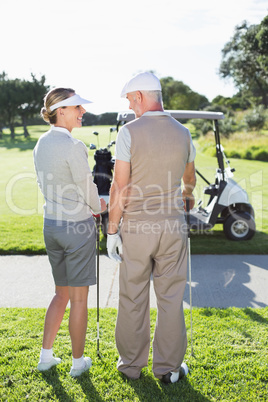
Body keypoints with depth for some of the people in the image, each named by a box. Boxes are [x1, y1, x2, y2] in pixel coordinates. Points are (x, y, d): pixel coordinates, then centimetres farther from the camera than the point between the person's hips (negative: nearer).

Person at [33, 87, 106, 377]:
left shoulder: (41, 144, 6)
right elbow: (88, 189, -14)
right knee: (79, 298, 7)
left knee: (62, 294, 21)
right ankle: (78, 362, 22)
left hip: (51, 224, 8)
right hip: (78, 226, -8)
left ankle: (46, 356, 27)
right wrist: (99, 207, 9)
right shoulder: (73, 146, -19)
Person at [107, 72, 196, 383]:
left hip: (136, 226, -3)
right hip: (172, 226, 3)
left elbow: (119, 187, -13)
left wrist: (112, 230, -4)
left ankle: (131, 364, 26)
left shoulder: (129, 132, -9)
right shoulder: (183, 134, 5)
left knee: (133, 298, 11)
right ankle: (168, 367, 22)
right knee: (170, 298, 11)